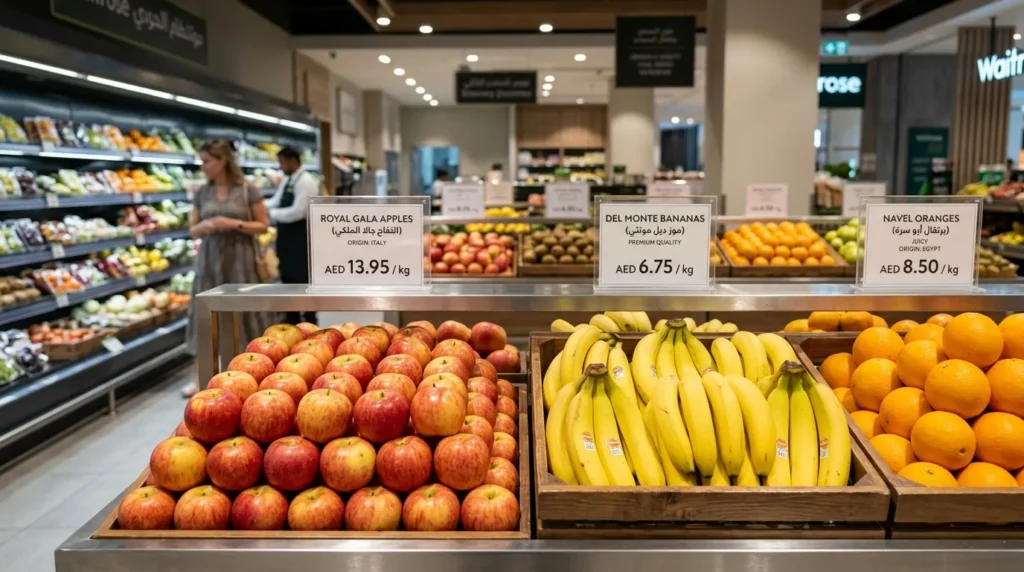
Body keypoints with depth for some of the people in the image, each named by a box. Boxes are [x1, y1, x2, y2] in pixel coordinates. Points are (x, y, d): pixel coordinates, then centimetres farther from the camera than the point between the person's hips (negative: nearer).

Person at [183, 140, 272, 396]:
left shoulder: (248, 190, -5)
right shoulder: (202, 193, 6)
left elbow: (263, 226, -3)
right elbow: (193, 230, 12)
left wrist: (235, 224, -16)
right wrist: (204, 226, -11)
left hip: (241, 259, -3)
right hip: (210, 259, 3)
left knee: (243, 312, 1)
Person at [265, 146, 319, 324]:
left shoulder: (306, 182, -16)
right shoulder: (286, 182, 13)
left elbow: (298, 212, -23)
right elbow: (274, 202, 15)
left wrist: (271, 214, -18)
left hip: (301, 237, -9)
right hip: (287, 237, 9)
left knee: (303, 281, -1)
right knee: (288, 278, 16)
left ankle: (309, 324, 9)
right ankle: (292, 321, 27)